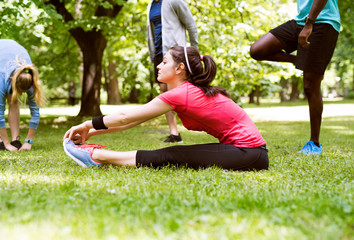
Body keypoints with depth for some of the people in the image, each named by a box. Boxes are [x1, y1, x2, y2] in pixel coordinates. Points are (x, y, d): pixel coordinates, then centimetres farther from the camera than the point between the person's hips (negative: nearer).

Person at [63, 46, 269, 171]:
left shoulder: (181, 94, -15)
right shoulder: (191, 91, 13)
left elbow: (126, 117, -9)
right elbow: (133, 120, 13)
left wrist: (87, 125, 2)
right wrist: (93, 131, 11)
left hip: (249, 154, -9)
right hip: (243, 149, 9)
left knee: (170, 157, -10)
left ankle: (97, 156, -4)